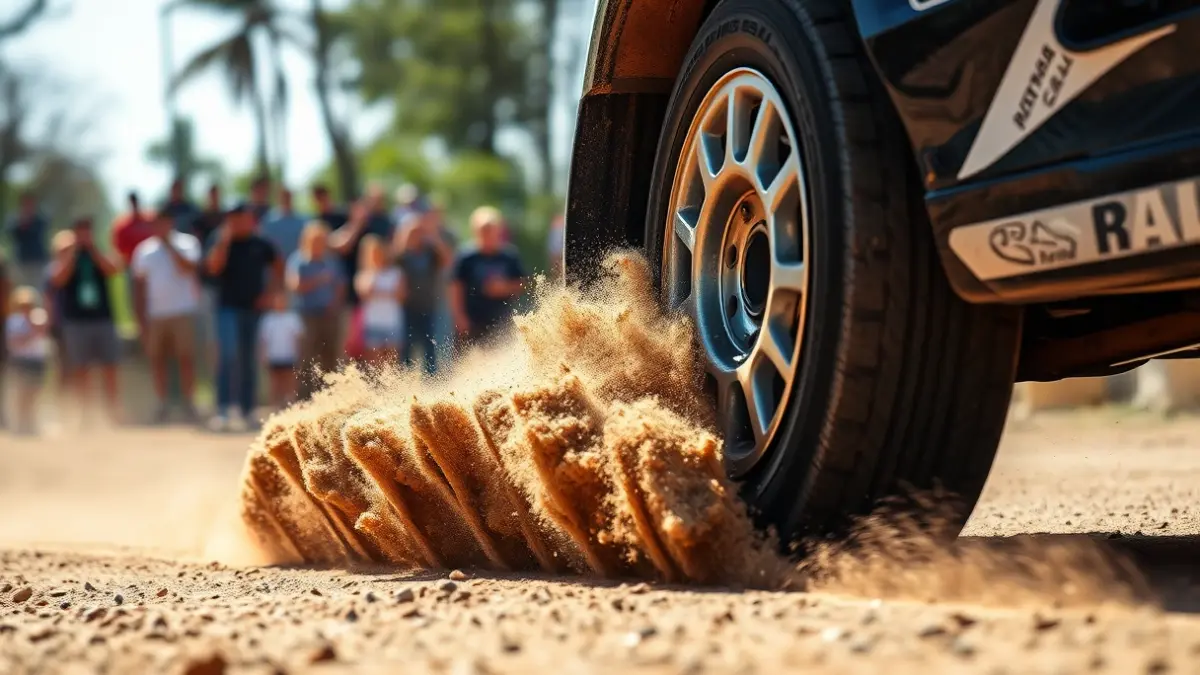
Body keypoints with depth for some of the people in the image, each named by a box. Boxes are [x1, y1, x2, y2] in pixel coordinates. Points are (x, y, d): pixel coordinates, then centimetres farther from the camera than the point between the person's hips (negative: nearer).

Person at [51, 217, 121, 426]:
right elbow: (58, 279, -10)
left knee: (109, 370, -1)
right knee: (79, 370, -1)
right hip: (75, 321, -1)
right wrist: (74, 251, -9)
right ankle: (83, 415, 3)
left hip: (103, 319, 2)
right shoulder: (66, 256, 7)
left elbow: (112, 270, -7)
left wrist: (93, 248, -6)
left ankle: (114, 415, 1)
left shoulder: (98, 254, 11)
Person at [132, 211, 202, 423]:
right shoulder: (144, 250, 12)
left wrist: (170, 244, -13)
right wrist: (140, 318, 7)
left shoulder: (186, 243, 4)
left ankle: (187, 403, 2)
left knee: (186, 358, -5)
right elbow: (139, 285, 13)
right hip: (155, 315, 3)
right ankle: (163, 403, 13)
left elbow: (189, 267, -15)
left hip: (182, 312, -3)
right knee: (156, 358, 4)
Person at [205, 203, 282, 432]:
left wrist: (268, 292, 7)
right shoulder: (222, 242, 0)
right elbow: (213, 267, -16)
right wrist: (224, 241, -19)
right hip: (229, 308, -3)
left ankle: (245, 411, 14)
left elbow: (278, 268, 19)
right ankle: (224, 409, -20)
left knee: (248, 360, 8)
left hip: (253, 309, 3)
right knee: (227, 356, -17)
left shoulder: (260, 245, 6)